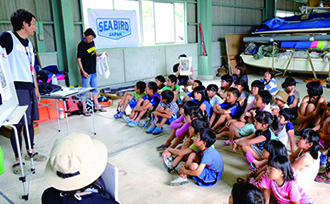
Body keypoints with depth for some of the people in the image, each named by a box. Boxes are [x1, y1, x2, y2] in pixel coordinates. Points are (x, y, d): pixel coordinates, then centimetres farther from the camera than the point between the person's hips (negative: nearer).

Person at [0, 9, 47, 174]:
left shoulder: (29, 44, 18)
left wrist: (36, 88, 20)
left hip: (29, 88, 8)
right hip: (16, 88, -7)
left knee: (30, 121, 14)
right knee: (18, 124, -4)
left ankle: (30, 152, 28)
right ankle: (17, 160, 7)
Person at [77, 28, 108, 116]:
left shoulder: (92, 42, 8)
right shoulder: (81, 45, -14)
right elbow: (78, 59, -16)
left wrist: (101, 54, 6)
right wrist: (83, 71, -21)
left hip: (93, 71, 8)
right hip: (86, 72, -8)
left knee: (94, 88, 16)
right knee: (85, 90, -1)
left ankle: (97, 106, 27)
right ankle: (84, 109, 7)